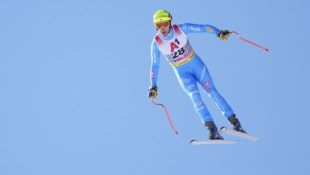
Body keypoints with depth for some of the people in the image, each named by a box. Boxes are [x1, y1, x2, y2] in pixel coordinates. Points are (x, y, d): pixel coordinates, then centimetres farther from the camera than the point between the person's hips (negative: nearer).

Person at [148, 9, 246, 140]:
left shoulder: (181, 29, -16)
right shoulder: (156, 43, -13)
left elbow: (203, 28, -19)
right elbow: (155, 65, -4)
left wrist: (218, 32, -36)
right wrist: (153, 86, -8)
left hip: (196, 64, 0)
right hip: (182, 73, 0)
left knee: (212, 92, -9)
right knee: (195, 95, -21)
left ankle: (235, 124, -6)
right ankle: (213, 130, -23)